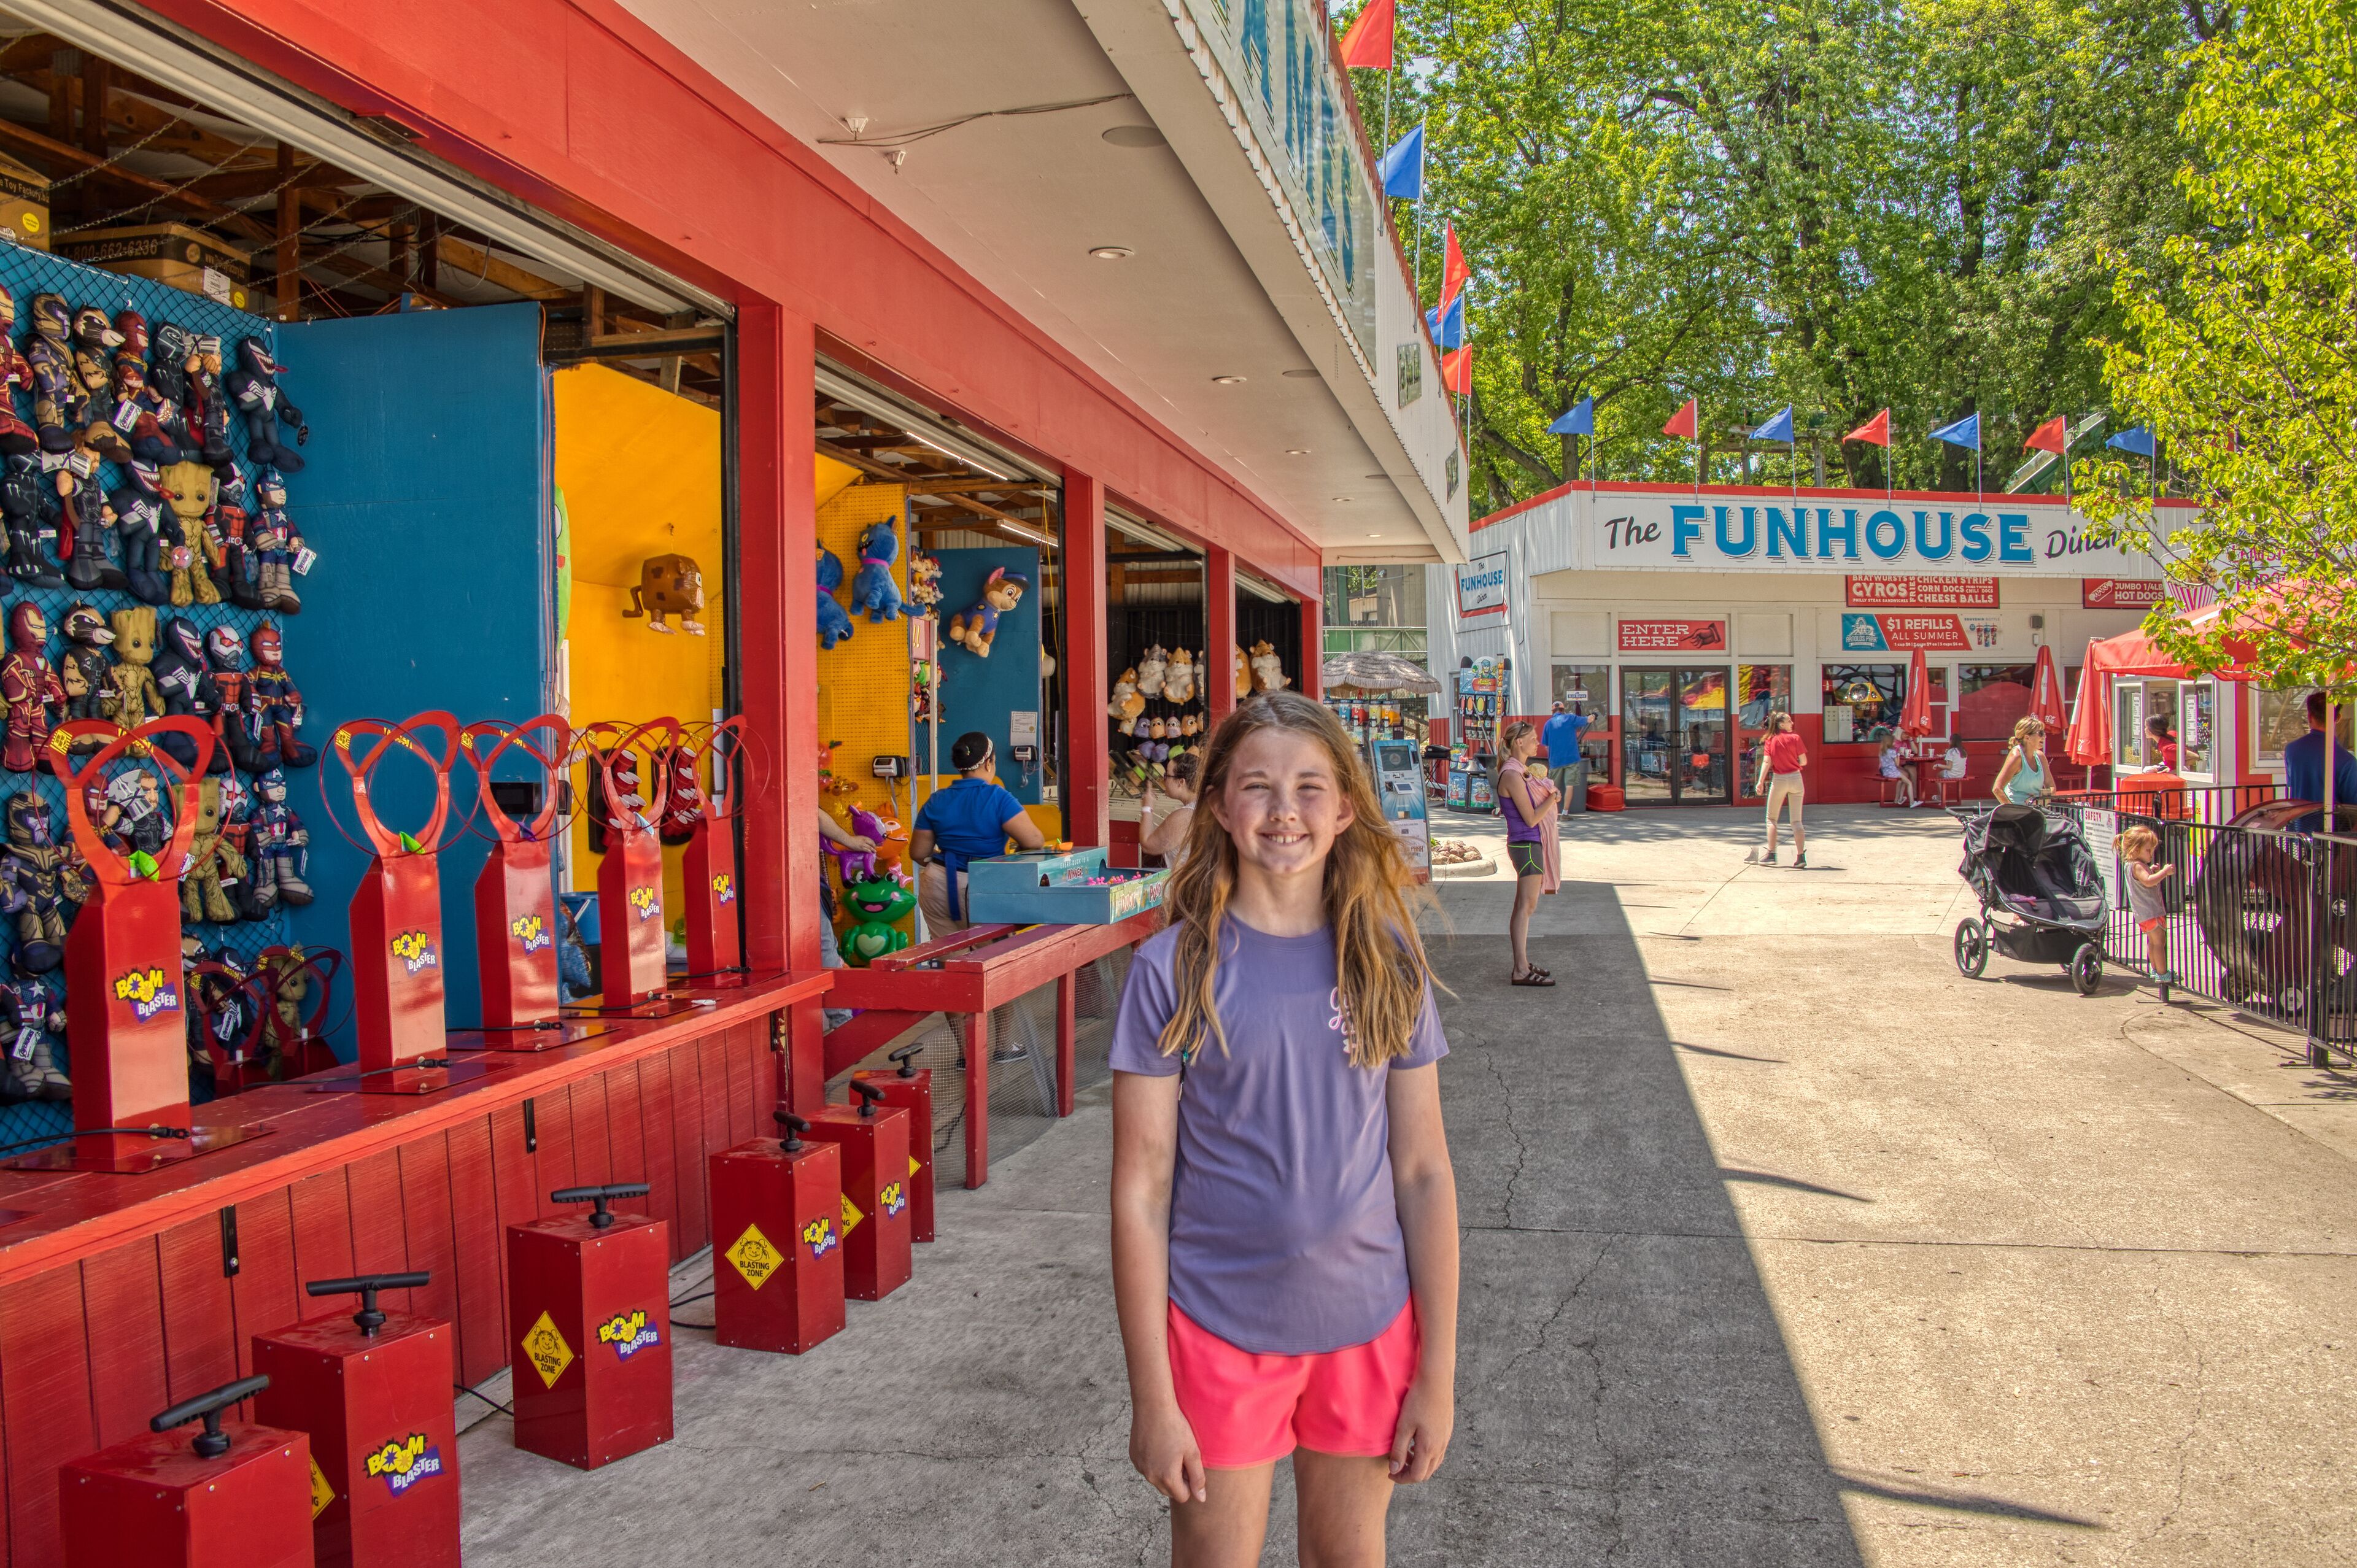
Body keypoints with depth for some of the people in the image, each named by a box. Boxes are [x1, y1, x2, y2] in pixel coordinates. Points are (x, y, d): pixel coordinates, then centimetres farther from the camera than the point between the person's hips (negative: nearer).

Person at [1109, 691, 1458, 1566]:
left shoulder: (1387, 962, -4)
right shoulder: (1174, 968, -10)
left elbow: (1424, 1173, -1)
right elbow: (1141, 1190, -9)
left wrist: (1436, 1374, -1)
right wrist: (1152, 1397, -9)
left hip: (1368, 1323, 2)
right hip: (1219, 1325, -2)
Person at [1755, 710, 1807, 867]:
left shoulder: (1770, 741, -1)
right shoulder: (1795, 738, -4)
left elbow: (1767, 762, -10)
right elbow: (1804, 761, -3)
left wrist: (1760, 782, -14)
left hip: (1778, 780, 0)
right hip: (1795, 779, 0)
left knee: (1772, 819, 12)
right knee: (1796, 820, 3)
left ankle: (1771, 854, 6)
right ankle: (1801, 856, -4)